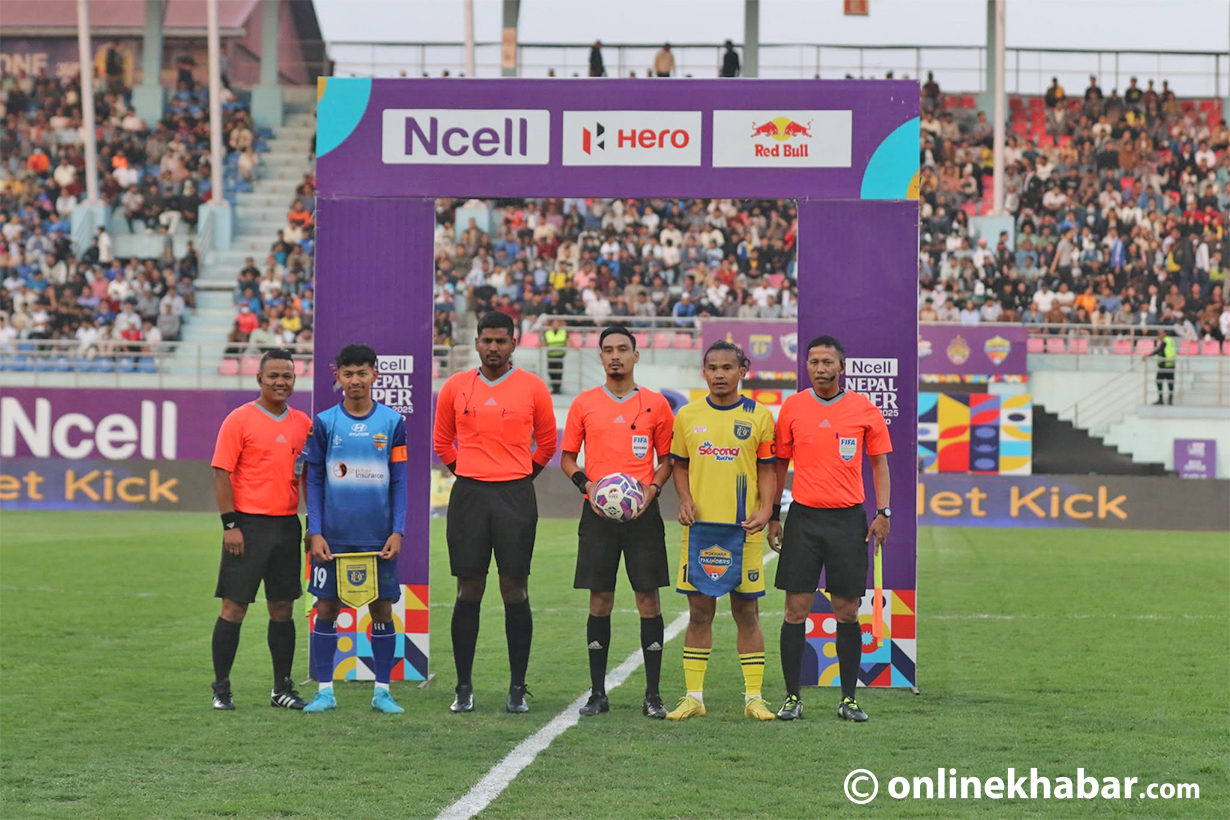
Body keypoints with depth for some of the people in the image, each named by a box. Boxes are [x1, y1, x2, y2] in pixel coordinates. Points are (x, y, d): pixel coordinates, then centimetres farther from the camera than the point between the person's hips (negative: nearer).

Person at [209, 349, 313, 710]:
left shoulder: (302, 423, 10)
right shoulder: (240, 420, -5)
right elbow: (221, 473, -7)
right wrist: (230, 524, -13)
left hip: (288, 526, 5)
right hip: (249, 525, -5)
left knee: (282, 609, 9)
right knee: (234, 606, -3)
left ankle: (282, 688, 16)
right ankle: (221, 688, 4)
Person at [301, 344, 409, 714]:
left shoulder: (392, 422, 3)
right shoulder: (325, 422, 2)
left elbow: (399, 482, 5)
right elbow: (314, 481, 4)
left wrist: (397, 531, -3)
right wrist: (315, 532, -4)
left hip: (379, 537, 0)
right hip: (334, 534, 0)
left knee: (382, 608, 3)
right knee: (327, 608, 1)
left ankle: (382, 692, 10)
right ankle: (325, 691, 8)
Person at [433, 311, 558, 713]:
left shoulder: (532, 388, 2)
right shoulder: (455, 387, 6)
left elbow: (547, 443, 13)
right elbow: (442, 442, 17)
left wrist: (521, 476, 6)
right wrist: (466, 473, 9)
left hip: (516, 496, -1)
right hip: (468, 495, 1)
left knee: (515, 590, -1)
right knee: (468, 591, 2)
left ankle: (517, 689, 5)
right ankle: (464, 688, 8)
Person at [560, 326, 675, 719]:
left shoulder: (655, 405, 5)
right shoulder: (584, 404, 7)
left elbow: (667, 458, 10)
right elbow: (567, 457, 12)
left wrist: (652, 488, -8)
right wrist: (586, 484, -6)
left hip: (643, 512, -1)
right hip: (598, 511, 1)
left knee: (648, 598, -2)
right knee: (600, 599, 2)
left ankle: (652, 695, 2)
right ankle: (597, 693, 8)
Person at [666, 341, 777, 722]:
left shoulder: (759, 415, 2)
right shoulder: (687, 415, 7)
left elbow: (768, 469, 4)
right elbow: (680, 465, 13)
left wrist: (766, 508, -10)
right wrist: (685, 499, -5)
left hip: (743, 527, -1)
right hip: (700, 525, 1)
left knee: (746, 610, 2)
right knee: (699, 611, 3)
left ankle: (753, 697, 8)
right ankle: (693, 697, 9)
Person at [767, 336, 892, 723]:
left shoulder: (864, 409, 2)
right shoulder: (792, 408, 5)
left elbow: (879, 462, 8)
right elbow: (779, 463, 11)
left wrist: (883, 512, -1)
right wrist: (773, 515, 7)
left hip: (848, 518, 0)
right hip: (803, 517, 0)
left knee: (847, 612, 2)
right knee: (796, 609, -2)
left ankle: (849, 699, 10)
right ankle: (792, 697, 5)